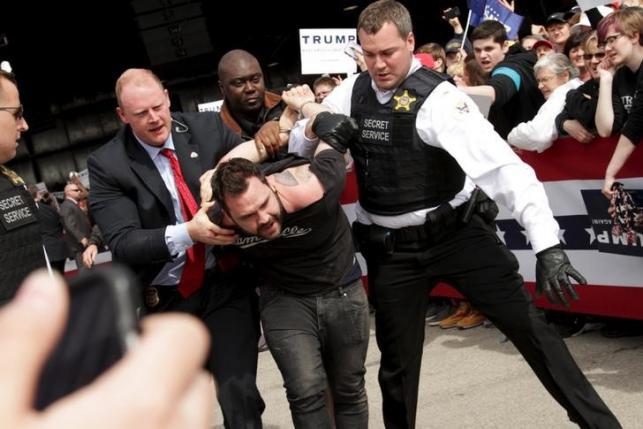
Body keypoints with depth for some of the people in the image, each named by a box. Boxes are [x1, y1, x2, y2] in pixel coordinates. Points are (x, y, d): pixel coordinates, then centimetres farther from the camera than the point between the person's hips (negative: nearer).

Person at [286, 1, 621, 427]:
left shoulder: (437, 98, -19)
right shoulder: (352, 93, -1)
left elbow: (502, 165, -29)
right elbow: (298, 148, 10)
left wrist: (548, 245, -38)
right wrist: (315, 128, -15)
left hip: (456, 233, -4)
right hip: (391, 248, 4)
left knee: (528, 325, -3)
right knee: (397, 360, 13)